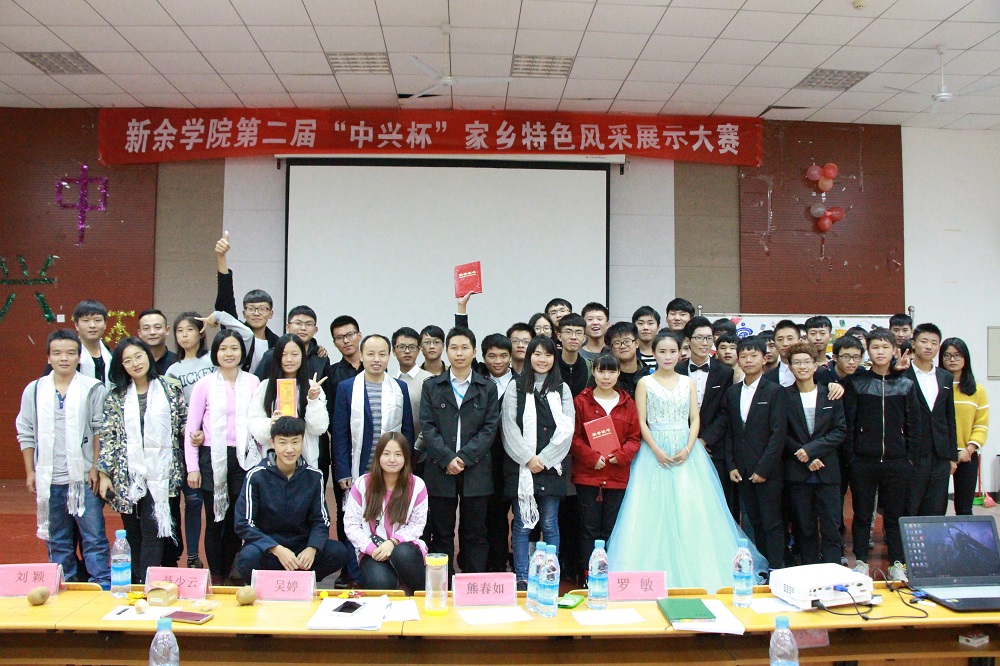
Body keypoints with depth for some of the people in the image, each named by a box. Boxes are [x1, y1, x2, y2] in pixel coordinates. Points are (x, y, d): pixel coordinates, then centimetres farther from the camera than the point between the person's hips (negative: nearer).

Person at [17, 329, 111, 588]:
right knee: (57, 540, 13)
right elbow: (26, 433, 10)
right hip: (49, 479, 3)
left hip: (84, 477, -3)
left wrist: (96, 468, -6)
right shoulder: (34, 390, 6)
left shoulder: (93, 388, -3)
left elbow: (101, 431, -2)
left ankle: (102, 588, 7)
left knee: (94, 537, 0)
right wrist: (30, 471, 7)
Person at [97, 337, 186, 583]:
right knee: (134, 534, 6)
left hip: (162, 475, -2)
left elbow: (186, 427, 10)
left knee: (154, 532, -8)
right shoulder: (115, 397, 7)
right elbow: (107, 438, 5)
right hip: (129, 477, 2)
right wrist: (104, 474, 1)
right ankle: (138, 584, 15)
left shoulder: (170, 390, 5)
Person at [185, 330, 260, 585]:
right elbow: (191, 427, 3)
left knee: (236, 520, 6)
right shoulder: (205, 384, 2)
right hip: (213, 459, -1)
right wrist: (192, 467, -2)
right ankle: (216, 577, 16)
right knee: (215, 520, 4)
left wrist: (260, 460, 4)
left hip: (243, 459, 1)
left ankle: (229, 574, 21)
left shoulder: (253, 383, 5)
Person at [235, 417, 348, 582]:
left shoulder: (314, 476, -1)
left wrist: (312, 549, -20)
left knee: (339, 552, -23)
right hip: (265, 545, -3)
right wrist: (277, 549, -26)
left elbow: (321, 520, 2)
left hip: (301, 545, 3)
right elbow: (244, 524, -12)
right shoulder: (256, 476, -9)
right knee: (249, 557, -36)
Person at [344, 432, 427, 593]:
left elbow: (417, 525, 0)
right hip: (372, 551, -1)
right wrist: (371, 548, -16)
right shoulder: (362, 484, -1)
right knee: (380, 583, -33)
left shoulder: (417, 485, -3)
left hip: (404, 546, 1)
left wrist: (393, 542, -17)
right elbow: (351, 524, -1)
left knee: (403, 554, -37)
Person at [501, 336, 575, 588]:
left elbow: (566, 429, 2)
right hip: (520, 466, -1)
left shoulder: (562, 389, 11)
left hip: (551, 466, 1)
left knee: (550, 524, 5)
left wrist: (544, 459, -8)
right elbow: (509, 427, -1)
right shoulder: (515, 387, 6)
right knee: (522, 524, 2)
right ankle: (521, 579, 7)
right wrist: (528, 458, -10)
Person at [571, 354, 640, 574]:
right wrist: (592, 457, -14)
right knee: (589, 529, 2)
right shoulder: (581, 401, 1)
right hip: (588, 474, -2)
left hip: (618, 476, 2)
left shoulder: (627, 403, 9)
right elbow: (573, 437, -2)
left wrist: (621, 455, -10)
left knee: (611, 530, 8)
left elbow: (635, 438, 7)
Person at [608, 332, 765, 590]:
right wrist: (657, 451, -14)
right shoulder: (645, 383, 3)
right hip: (655, 451, -2)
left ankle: (693, 575, 8)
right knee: (655, 513, -3)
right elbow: (641, 422, -2)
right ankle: (656, 579, 4)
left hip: (686, 452, 2)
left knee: (690, 509, -2)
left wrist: (688, 449, -10)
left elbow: (695, 420, 6)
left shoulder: (688, 383, 10)